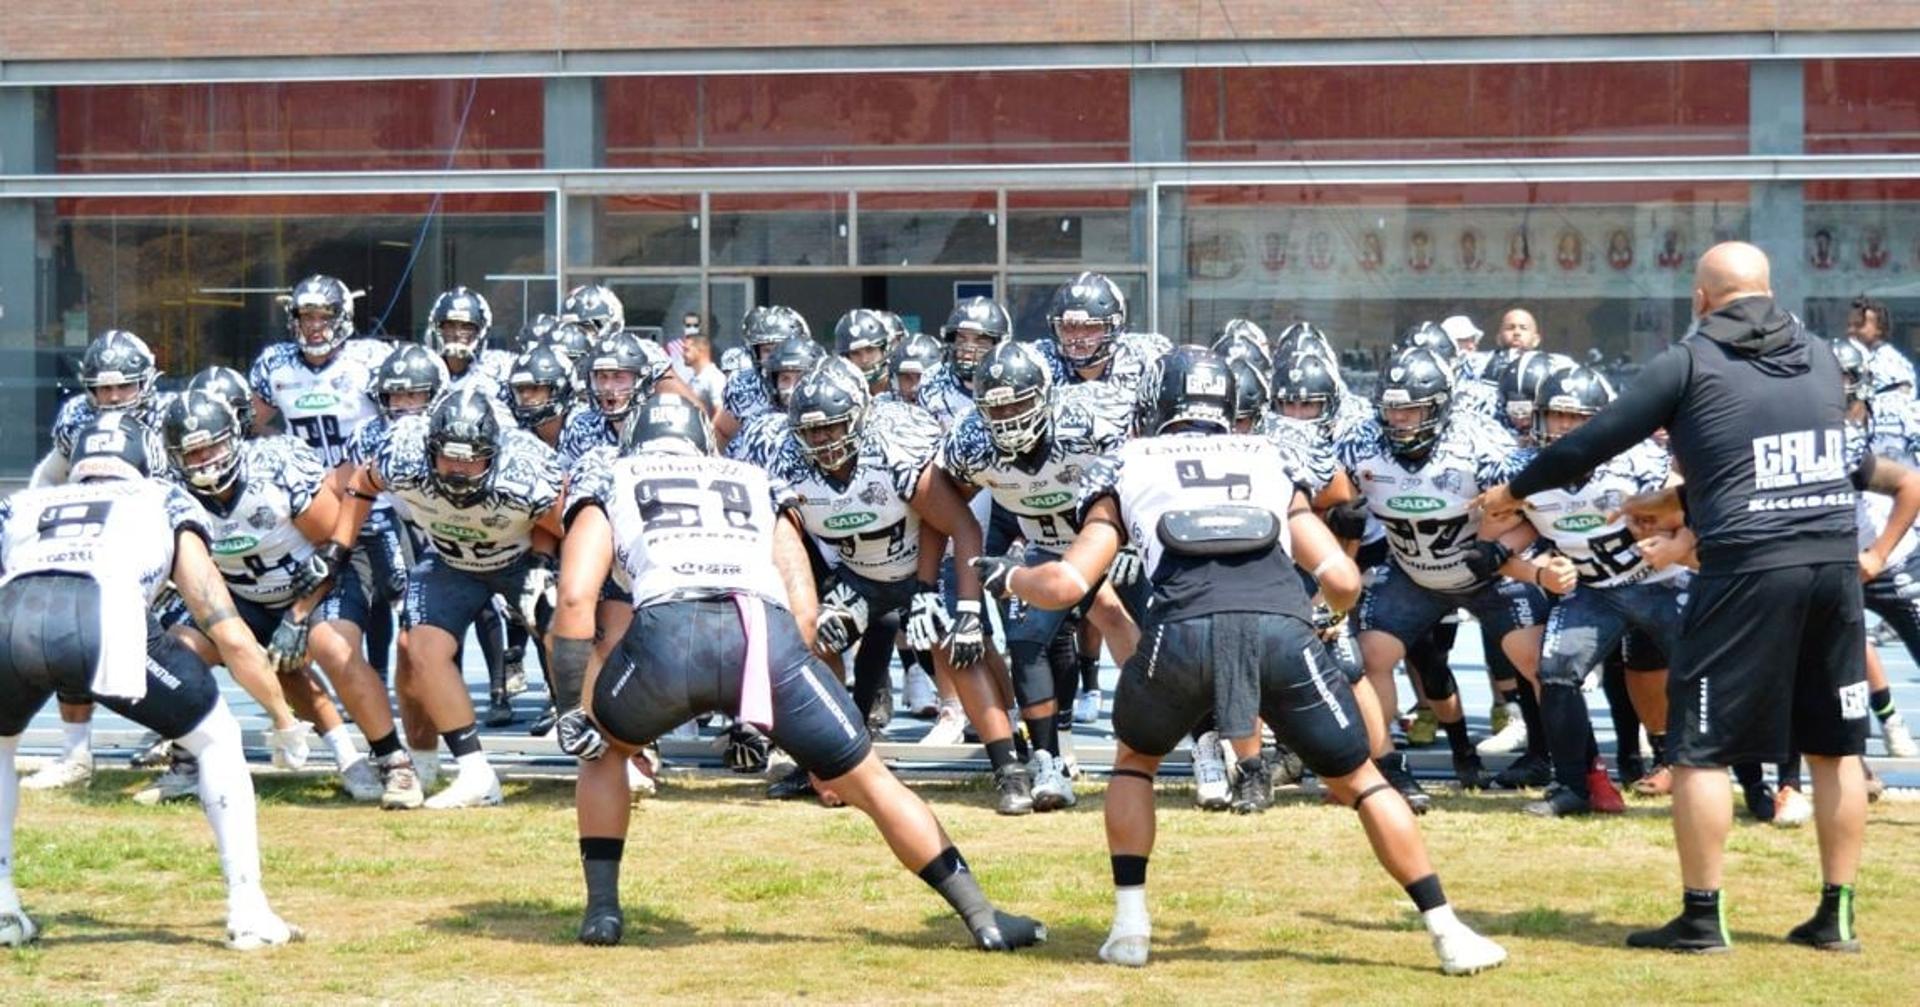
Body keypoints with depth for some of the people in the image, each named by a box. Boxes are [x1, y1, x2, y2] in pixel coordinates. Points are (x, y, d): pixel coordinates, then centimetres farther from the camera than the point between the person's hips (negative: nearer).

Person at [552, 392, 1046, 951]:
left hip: (668, 629, -1)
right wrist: (766, 710, 29)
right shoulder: (755, 486, 36)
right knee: (869, 781, 16)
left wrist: (573, 710, 17)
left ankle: (602, 909, 21)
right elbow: (803, 608, 24)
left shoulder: (608, 483, 30)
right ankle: (984, 918, 15)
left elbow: (576, 597, 13)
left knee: (603, 748, 30)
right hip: (767, 631, 1)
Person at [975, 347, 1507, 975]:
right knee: (1356, 780, 17)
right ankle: (1448, 935, 13)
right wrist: (1332, 607, 48)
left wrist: (1004, 577, 38)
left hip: (1183, 629, -1)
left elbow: (1068, 583, 17)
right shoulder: (1269, 461, 31)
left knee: (1135, 757, 29)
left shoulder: (1128, 467, 26)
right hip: (1281, 627, 1)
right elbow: (1342, 582, 24)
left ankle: (1129, 926, 20)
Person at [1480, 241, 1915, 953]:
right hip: (1834, 564, 5)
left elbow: (1594, 444, 4)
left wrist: (1515, 491, 20)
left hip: (1749, 567, -5)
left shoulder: (1690, 363, 0)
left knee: (1700, 748, 3)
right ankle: (1836, 915, 14)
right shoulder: (1821, 358, 16)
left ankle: (1702, 918, 3)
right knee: (1835, 747, 12)